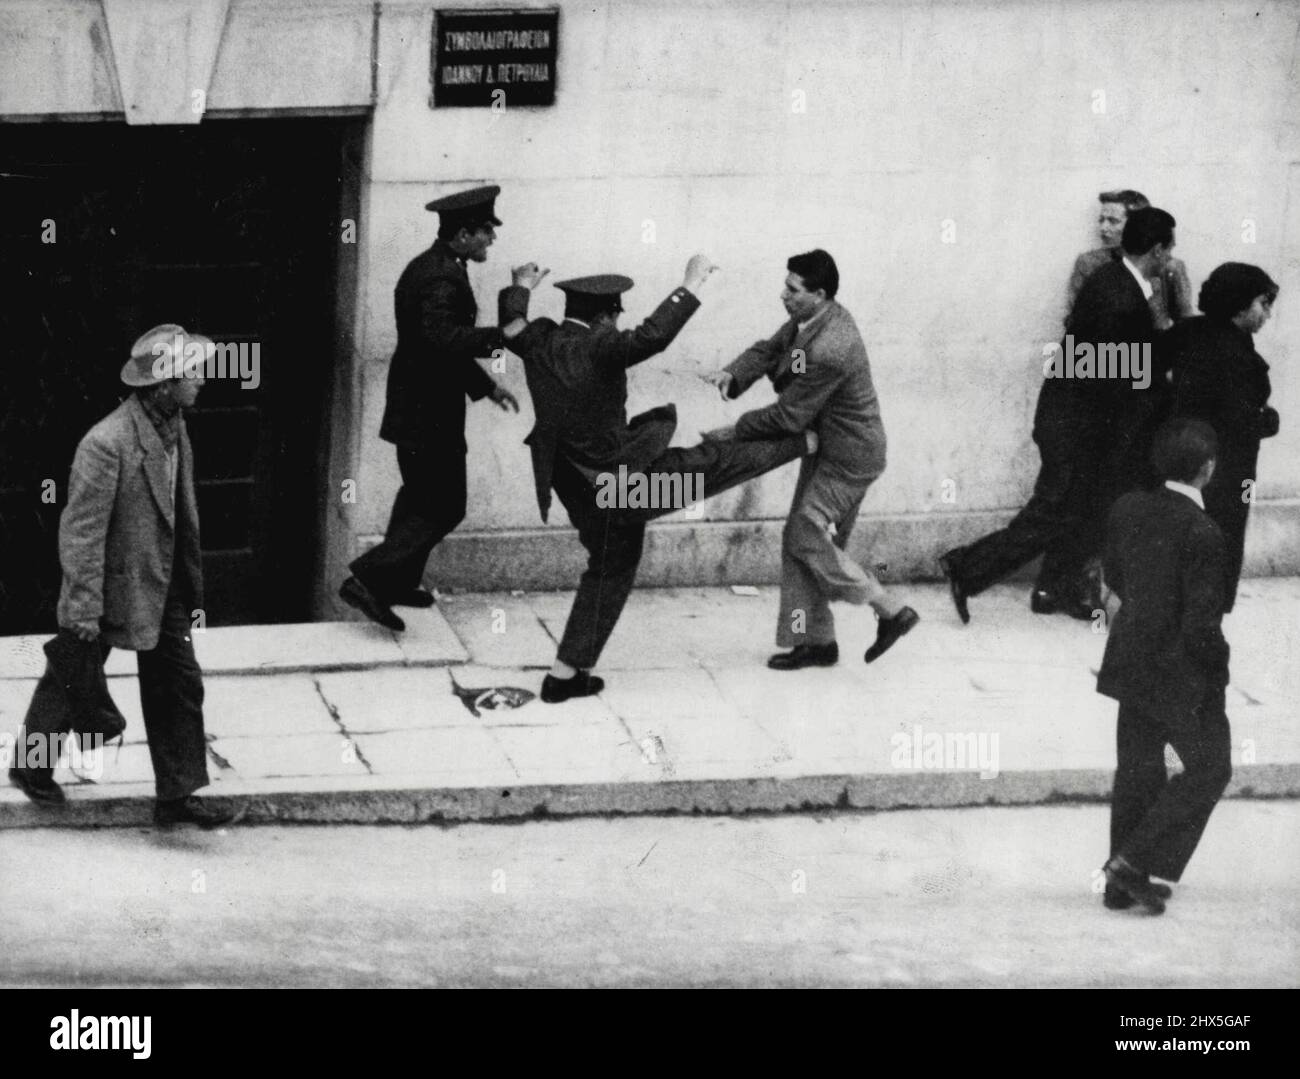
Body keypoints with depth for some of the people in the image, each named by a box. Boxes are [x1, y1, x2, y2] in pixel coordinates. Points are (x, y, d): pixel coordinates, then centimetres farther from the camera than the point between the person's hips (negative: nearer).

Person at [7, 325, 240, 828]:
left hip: (162, 589, 8)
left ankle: (177, 795, 13)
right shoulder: (106, 444, -26)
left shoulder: (174, 428, 1)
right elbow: (81, 531, -24)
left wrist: (191, 589, 16)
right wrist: (83, 611, -23)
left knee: (179, 685, 6)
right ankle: (32, 766, 34)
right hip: (112, 589, -7)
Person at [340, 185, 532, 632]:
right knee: (442, 507, -5)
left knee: (422, 498, 23)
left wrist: (485, 384, 20)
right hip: (429, 414, -11)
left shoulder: (431, 267, 11)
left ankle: (397, 583, 34)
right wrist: (503, 334, -38)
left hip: (418, 406, 11)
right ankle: (369, 580, -8)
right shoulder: (441, 280, -22)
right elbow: (442, 339, -38)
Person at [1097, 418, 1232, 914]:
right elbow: (1202, 625, -23)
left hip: (1131, 662, 7)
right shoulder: (1202, 534, -26)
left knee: (1137, 769, 18)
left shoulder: (1128, 509, -5)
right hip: (1182, 675, -7)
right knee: (1209, 768, 11)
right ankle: (1137, 864, 5)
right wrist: (1220, 664, -6)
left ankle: (1121, 882, 25)